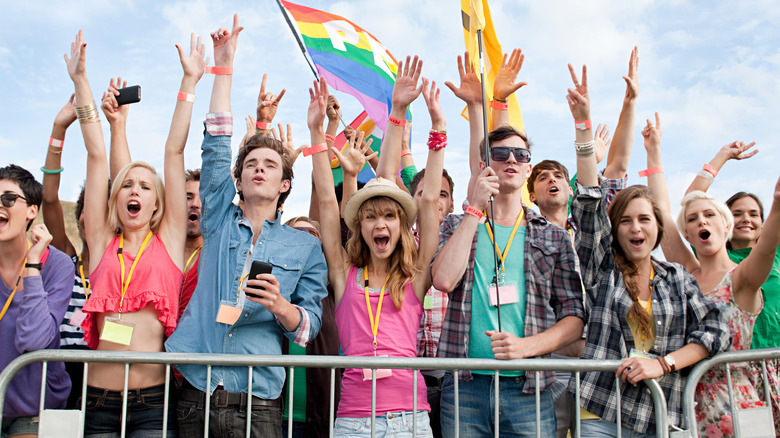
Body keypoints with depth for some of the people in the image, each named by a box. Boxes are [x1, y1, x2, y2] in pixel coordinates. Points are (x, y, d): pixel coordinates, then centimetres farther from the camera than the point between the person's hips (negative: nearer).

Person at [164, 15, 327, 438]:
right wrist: (224, 66, 5)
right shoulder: (219, 221, 12)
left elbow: (309, 326, 6)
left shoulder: (304, 247, 9)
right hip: (196, 396, 1)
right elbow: (215, 148, 6)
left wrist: (281, 307, -17)